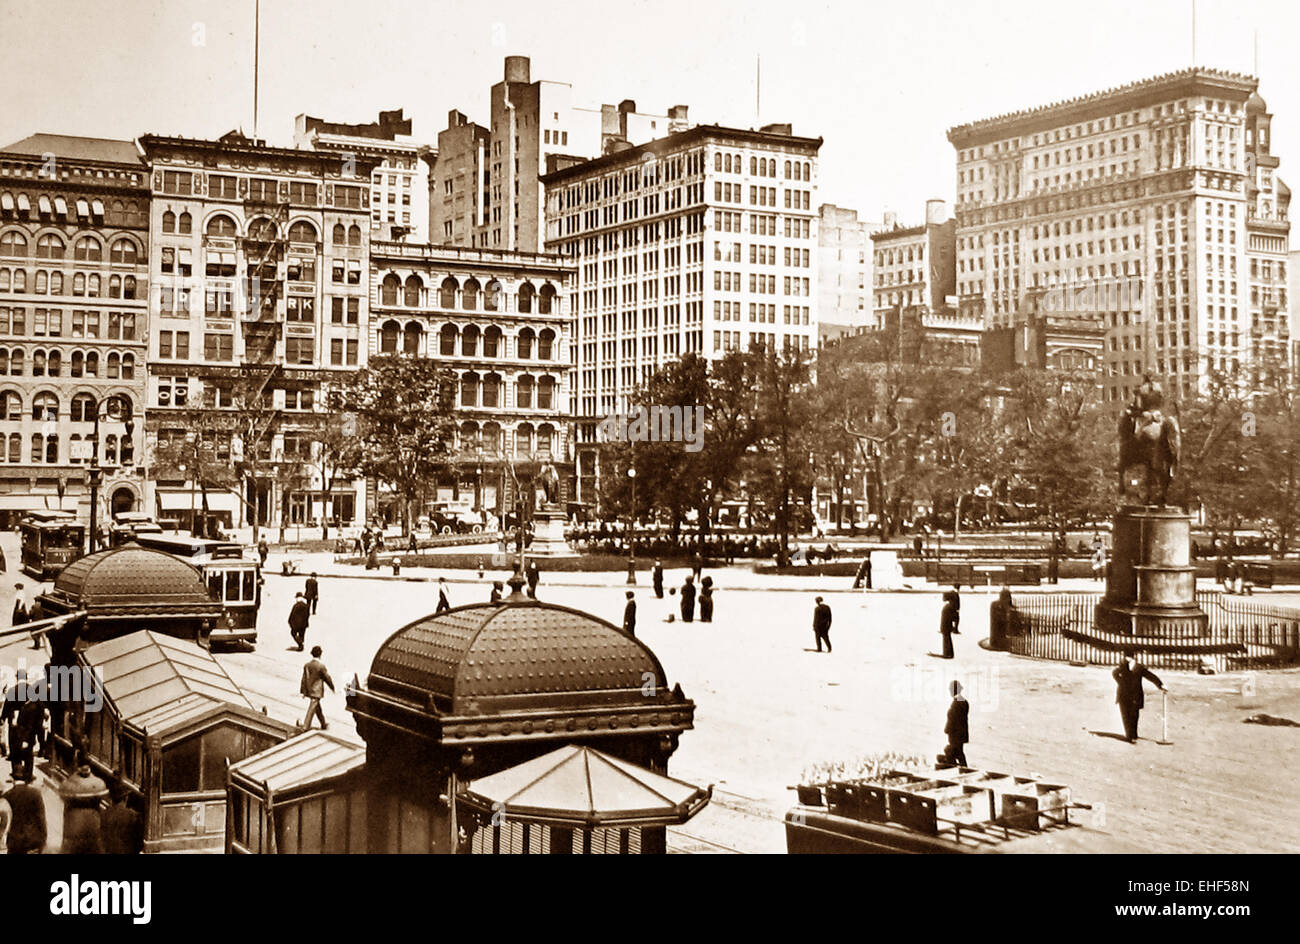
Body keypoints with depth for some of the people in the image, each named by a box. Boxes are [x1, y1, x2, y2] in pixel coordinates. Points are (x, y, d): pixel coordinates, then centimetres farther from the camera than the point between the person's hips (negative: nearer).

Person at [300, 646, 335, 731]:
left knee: (318, 708, 21)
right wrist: (332, 687, 8)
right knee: (311, 710, -4)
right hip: (316, 692, -7)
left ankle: (323, 724, 36)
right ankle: (305, 726, -8)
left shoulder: (307, 665, 1)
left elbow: (304, 679, 4)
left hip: (309, 691, 7)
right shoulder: (321, 666, -18)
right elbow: (327, 678, -8)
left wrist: (303, 692, 9)